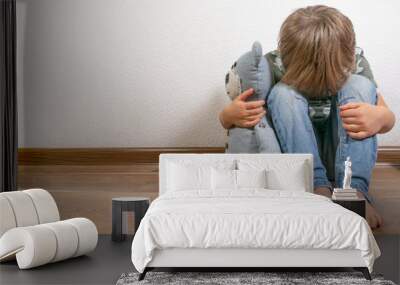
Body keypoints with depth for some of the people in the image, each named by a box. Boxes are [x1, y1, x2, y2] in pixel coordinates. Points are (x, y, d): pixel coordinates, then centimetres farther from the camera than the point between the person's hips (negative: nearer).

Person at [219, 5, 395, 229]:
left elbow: (388, 118, -10)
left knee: (359, 84, -23)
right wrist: (230, 115, -36)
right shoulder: (274, 66, -17)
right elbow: (227, 119, -9)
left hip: (341, 153, 1)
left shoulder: (355, 61, -13)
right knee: (283, 93, -27)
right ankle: (318, 187, -33)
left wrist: (380, 117, -36)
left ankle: (354, 189, -32)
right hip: (293, 154, -1)